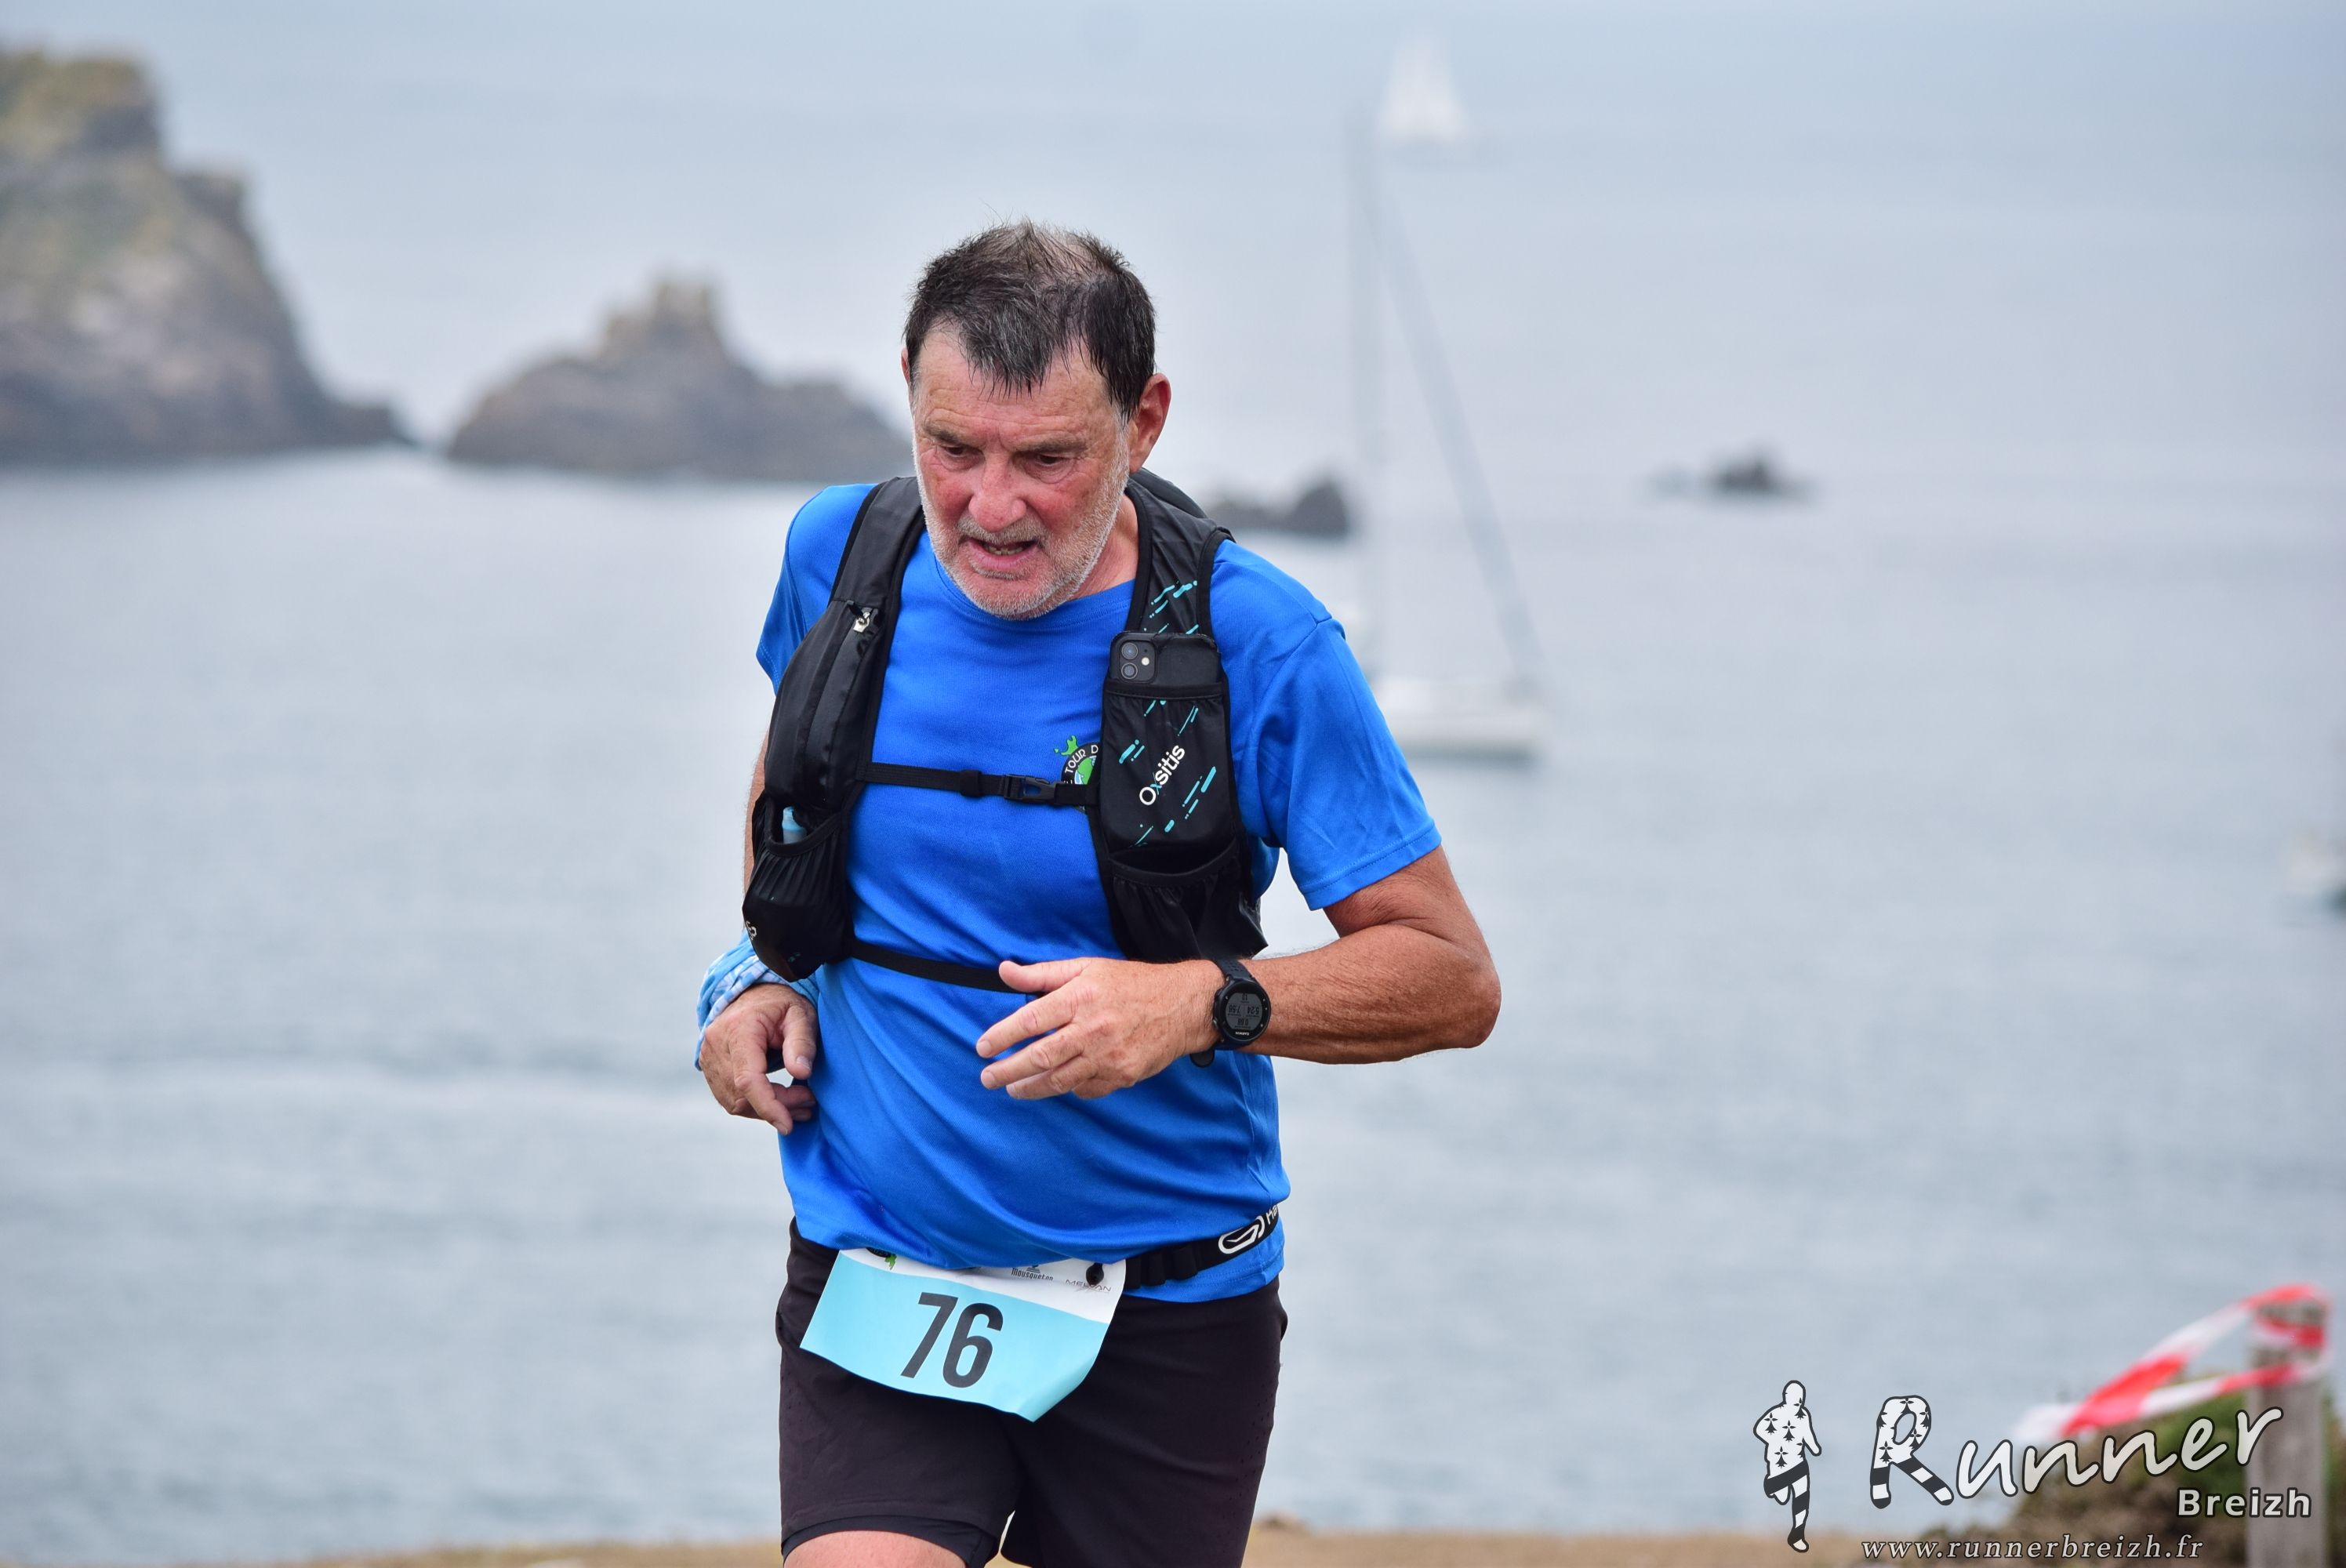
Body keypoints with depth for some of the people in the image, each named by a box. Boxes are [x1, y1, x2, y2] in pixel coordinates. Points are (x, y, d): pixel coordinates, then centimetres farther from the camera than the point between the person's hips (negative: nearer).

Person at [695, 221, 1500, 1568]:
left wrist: (1204, 1003, -26)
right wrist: (762, 974, 7)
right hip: (878, 1289, 1)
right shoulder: (839, 558, -1)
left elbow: (1453, 980, -10)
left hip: (1169, 1317, -1)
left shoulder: (1258, 646, -13)